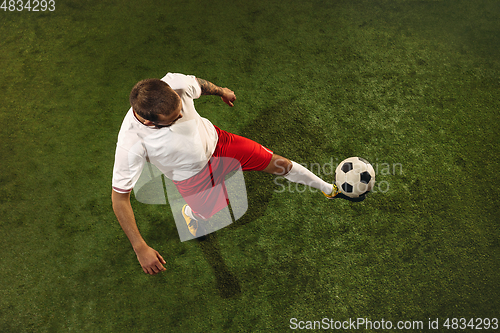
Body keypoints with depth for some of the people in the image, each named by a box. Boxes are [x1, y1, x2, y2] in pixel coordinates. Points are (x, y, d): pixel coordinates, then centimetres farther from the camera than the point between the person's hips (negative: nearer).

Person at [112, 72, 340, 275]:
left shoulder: (177, 84, -30)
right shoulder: (131, 144, -36)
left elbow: (198, 84, -5)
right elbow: (119, 196, -26)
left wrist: (221, 91, 17)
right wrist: (141, 248, -26)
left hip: (215, 141, 3)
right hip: (192, 178, -2)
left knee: (280, 164, 7)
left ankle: (328, 189, 35)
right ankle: (188, 212, 55)